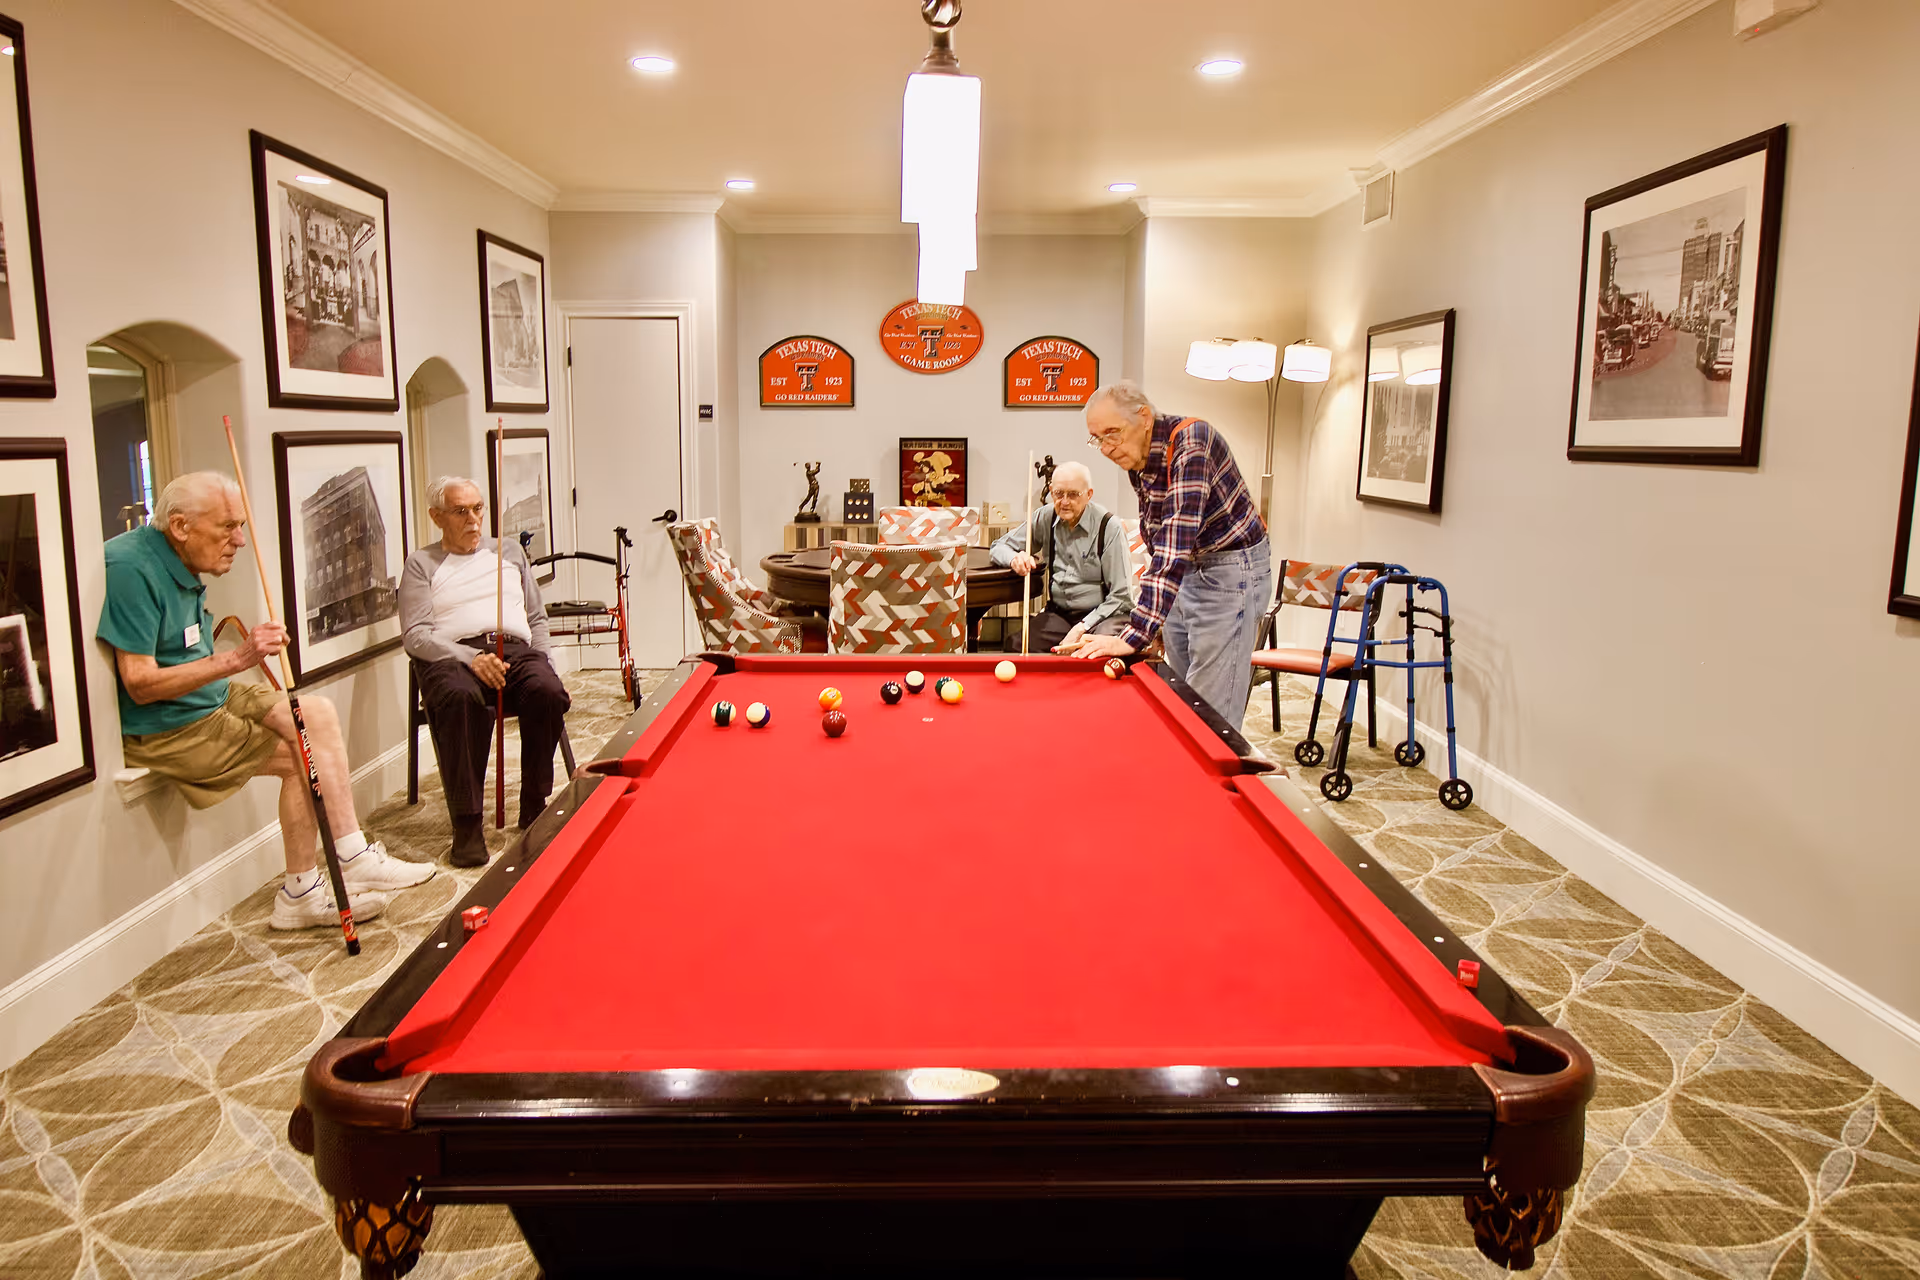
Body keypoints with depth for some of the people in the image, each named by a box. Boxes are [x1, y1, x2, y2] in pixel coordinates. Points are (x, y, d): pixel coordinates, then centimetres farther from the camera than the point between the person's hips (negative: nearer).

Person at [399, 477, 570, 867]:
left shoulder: (510, 553, 25)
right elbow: (414, 635, 1)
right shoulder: (422, 564, 14)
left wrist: (542, 663, 5)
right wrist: (471, 658, -17)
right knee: (460, 698, -39)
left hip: (517, 649, 3)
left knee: (548, 692, -33)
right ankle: (467, 824, -33)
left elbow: (537, 618, 25)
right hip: (454, 656, -2)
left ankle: (534, 808, -19)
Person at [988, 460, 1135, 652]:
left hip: (1102, 614, -4)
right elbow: (999, 547, 14)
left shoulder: (1109, 527, -11)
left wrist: (1082, 627, -19)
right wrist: (1015, 558, -11)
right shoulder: (1046, 517, 4)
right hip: (1059, 613, 4)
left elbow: (1121, 596, -11)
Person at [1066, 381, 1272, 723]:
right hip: (1186, 569, 9)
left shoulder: (1190, 445, -28)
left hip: (1231, 567, -9)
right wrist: (1154, 611, 13)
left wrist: (1135, 634, -41)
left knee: (1210, 710, -10)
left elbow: (1174, 549, -37)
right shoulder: (1136, 455, 0)